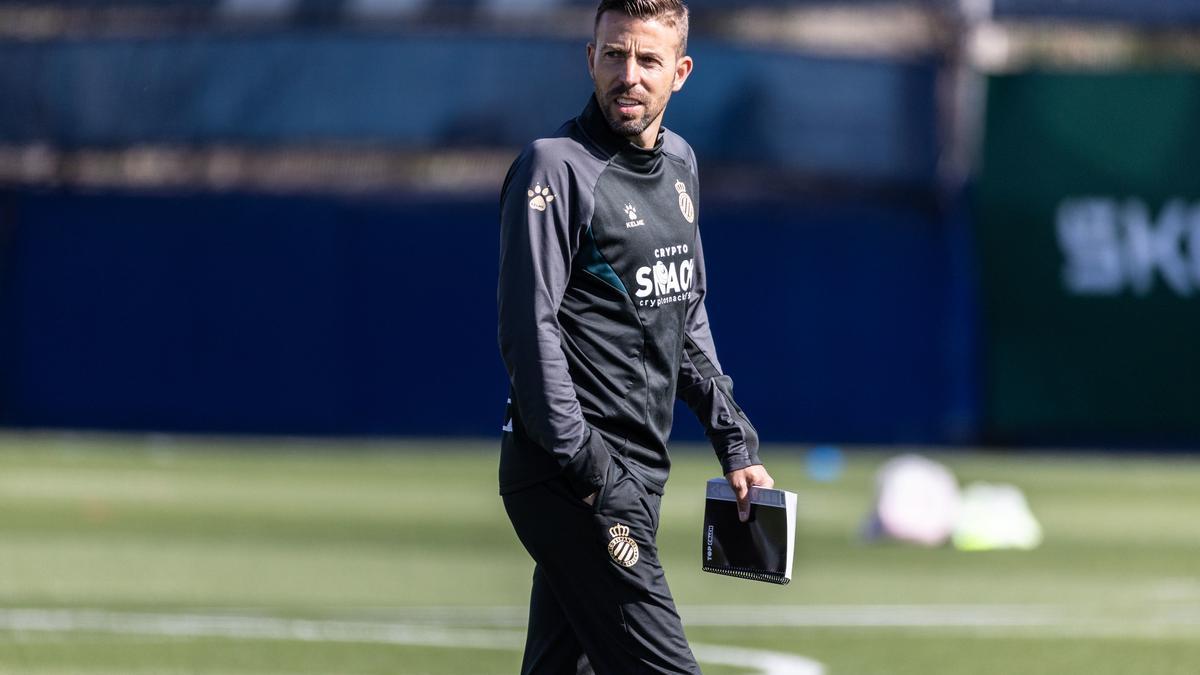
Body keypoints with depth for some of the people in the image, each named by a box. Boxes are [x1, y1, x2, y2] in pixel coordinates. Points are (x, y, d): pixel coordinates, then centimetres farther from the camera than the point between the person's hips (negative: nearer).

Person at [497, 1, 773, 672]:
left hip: (639, 477, 8)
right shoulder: (557, 168, -11)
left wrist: (735, 441, 18)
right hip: (565, 482, -8)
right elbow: (529, 332, -17)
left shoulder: (680, 163, 15)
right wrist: (591, 474, -22)